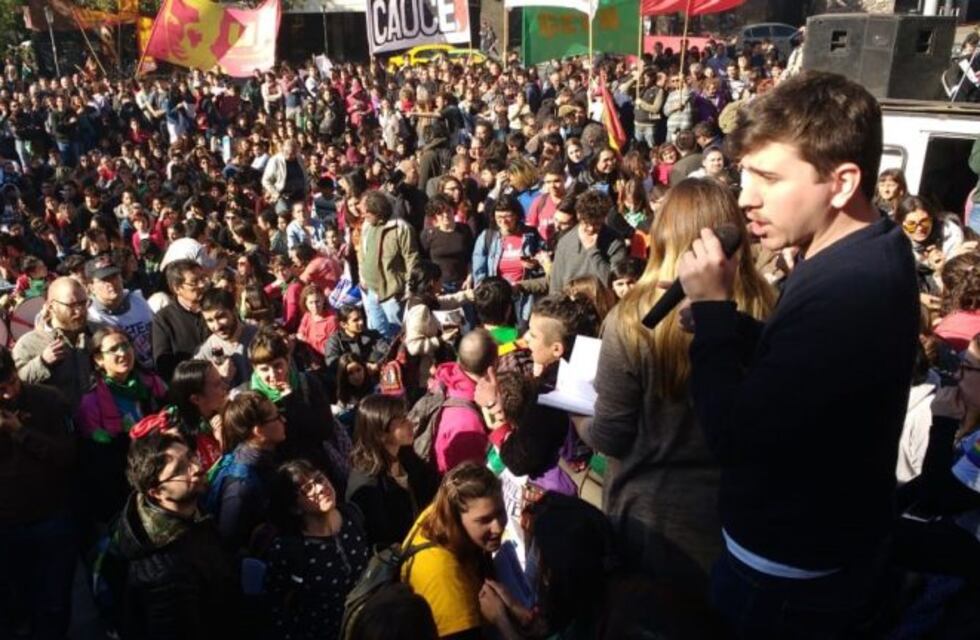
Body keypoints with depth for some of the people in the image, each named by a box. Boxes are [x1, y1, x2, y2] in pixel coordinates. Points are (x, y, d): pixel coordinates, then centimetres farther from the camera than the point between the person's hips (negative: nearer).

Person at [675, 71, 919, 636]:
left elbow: (735, 435, -31)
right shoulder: (866, 252, -1)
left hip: (788, 577, -9)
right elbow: (783, 357, 5)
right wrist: (722, 315, -10)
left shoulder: (849, 290, -36)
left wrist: (710, 306, -22)